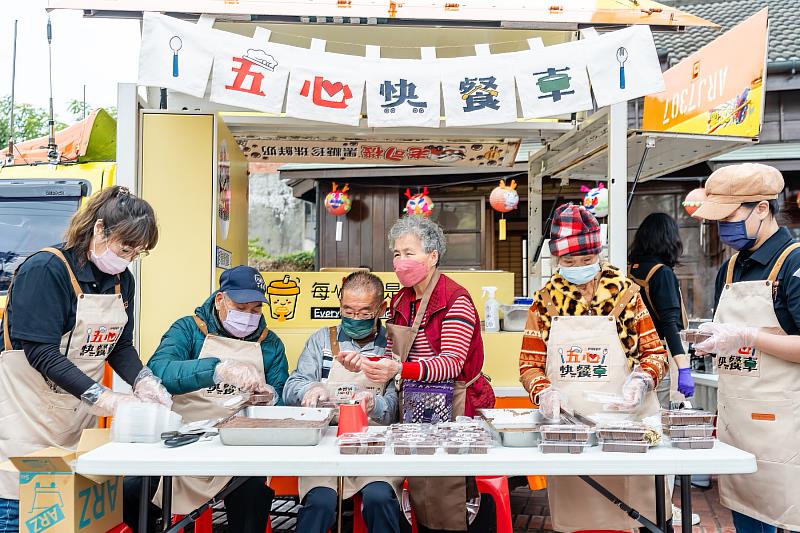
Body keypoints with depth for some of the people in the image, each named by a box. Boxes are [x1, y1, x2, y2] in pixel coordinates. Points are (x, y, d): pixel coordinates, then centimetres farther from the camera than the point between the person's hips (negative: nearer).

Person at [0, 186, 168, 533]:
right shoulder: (45, 269, -17)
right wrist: (102, 397, -28)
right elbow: (41, 352, -22)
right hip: (30, 412, -6)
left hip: (81, 414, 7)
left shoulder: (122, 279, 5)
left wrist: (143, 381, -10)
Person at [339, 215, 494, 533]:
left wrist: (400, 369, -36)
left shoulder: (456, 300, -13)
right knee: (418, 492, 9)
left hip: (448, 407, -6)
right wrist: (365, 363, -5)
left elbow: (452, 364, -22)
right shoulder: (401, 300, 10)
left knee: (445, 499, -4)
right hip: (413, 406, 7)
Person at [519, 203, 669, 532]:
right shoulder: (545, 301, 3)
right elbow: (530, 365, 6)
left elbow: (655, 352, 5)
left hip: (624, 421, -1)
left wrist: (641, 379, -15)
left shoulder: (626, 292, 1)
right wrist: (544, 393, -14)